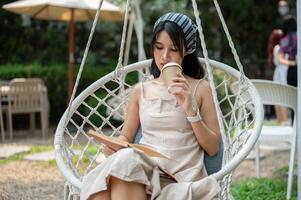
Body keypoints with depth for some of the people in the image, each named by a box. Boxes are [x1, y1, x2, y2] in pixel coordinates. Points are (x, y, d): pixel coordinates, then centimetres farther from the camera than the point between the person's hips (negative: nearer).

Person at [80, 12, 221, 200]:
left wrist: (191, 110, -6)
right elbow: (126, 139, 21)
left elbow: (213, 148, 7)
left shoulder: (200, 88, 10)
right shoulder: (140, 90, 17)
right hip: (144, 170, 3)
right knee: (125, 158, -35)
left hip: (182, 177, -2)